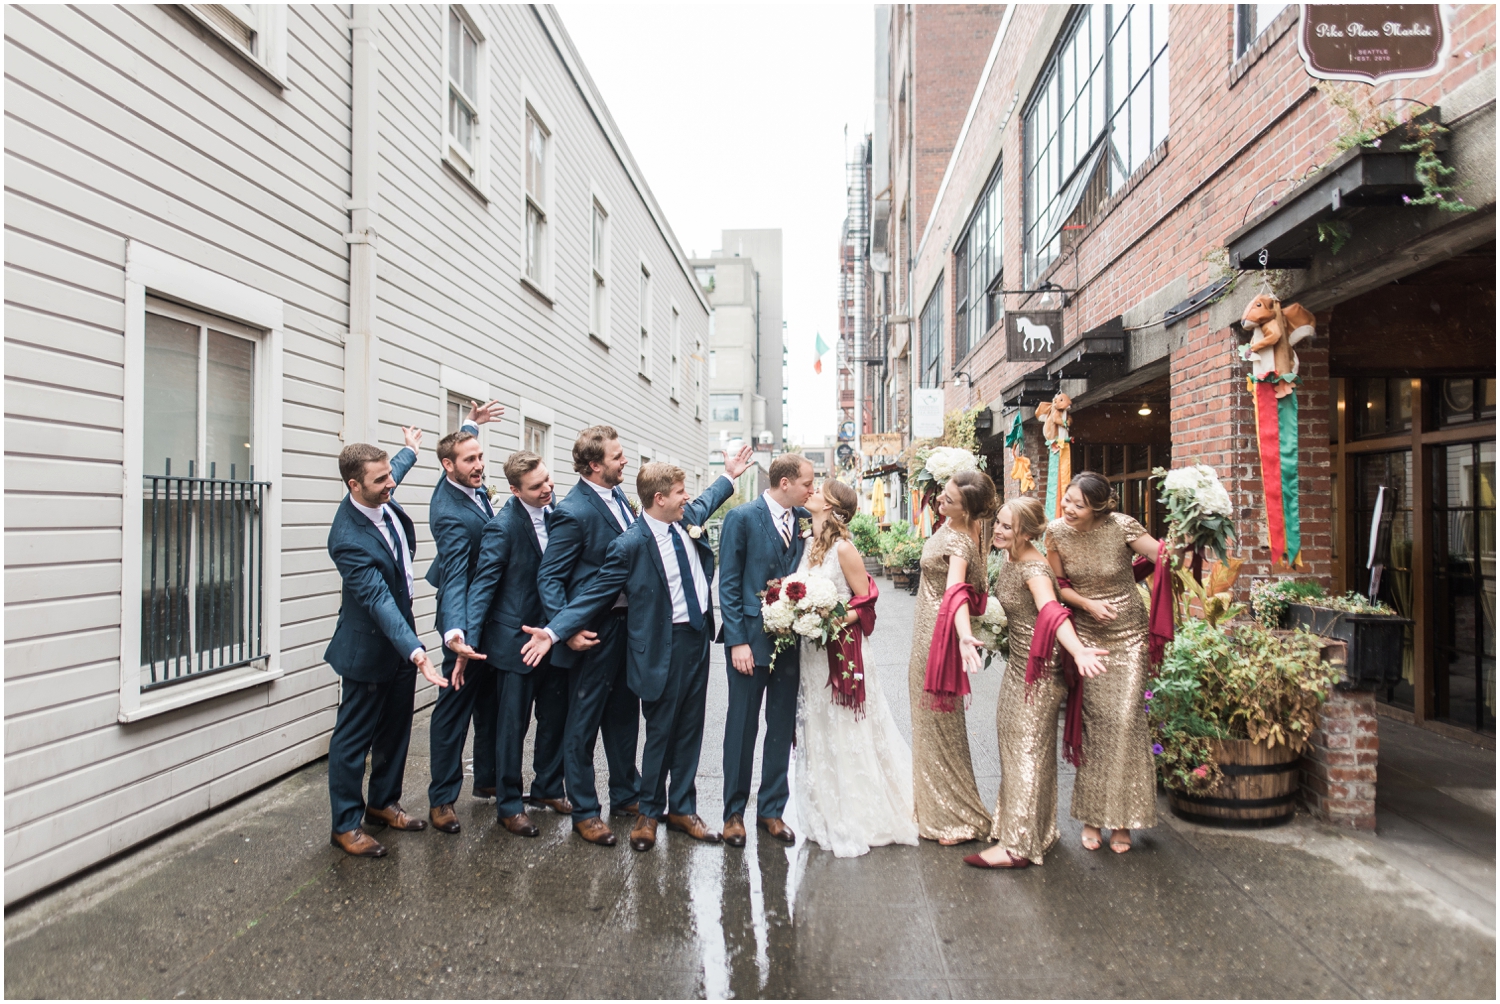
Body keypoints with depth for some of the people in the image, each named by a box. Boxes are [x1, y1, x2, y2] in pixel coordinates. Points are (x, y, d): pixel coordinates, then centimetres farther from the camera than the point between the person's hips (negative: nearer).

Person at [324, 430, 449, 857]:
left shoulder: (382, 496, -8)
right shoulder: (348, 539, -32)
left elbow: (396, 473, 19)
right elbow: (378, 601, -39)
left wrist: (410, 451, 39)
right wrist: (417, 653, -47)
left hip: (400, 634, 9)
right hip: (368, 648, -9)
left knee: (396, 729, 19)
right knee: (354, 739, 6)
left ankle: (383, 803, 35)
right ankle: (345, 825, 19)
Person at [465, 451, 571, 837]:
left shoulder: (554, 509, 0)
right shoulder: (502, 527, -18)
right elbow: (482, 586, -17)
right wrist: (469, 644, -22)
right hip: (516, 640, -6)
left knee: (555, 717, 17)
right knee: (513, 725, 6)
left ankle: (547, 787, 37)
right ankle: (509, 804, 23)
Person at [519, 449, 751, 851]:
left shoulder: (688, 517, 2)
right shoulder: (630, 545, -18)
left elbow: (706, 502, 27)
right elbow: (594, 594, -16)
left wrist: (729, 475, 36)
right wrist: (553, 631, -24)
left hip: (699, 636, 7)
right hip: (665, 646, -7)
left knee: (690, 729, 16)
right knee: (661, 731, 6)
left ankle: (682, 808, 31)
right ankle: (649, 812, 27)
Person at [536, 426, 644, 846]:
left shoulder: (616, 495, 5)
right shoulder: (572, 511, -20)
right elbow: (549, 578, -18)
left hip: (628, 621, 8)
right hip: (595, 631, -8)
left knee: (625, 714, 20)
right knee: (584, 722, 7)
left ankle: (625, 795, 37)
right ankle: (584, 812, 22)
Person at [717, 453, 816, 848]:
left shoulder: (805, 520, 6)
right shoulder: (742, 518, -7)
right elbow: (729, 584, -7)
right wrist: (737, 641, -12)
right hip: (751, 639, -4)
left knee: (783, 727, 10)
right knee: (742, 726, 6)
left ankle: (771, 809, 25)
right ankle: (734, 812, 21)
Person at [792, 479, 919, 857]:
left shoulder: (844, 549, -14)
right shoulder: (808, 545, 7)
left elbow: (866, 602, -11)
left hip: (840, 651, -7)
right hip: (811, 652, 7)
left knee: (845, 735, 2)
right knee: (817, 734, 14)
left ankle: (858, 820, 17)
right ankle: (828, 817, 28)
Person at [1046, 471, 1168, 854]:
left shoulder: (1122, 527, -16)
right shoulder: (1057, 532, -8)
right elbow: (1059, 585, 2)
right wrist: (1088, 604, -13)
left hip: (1128, 635, -2)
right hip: (1087, 636, 2)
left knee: (1125, 720, -5)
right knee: (1095, 720, 3)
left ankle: (1122, 819, 10)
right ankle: (1093, 815, 16)